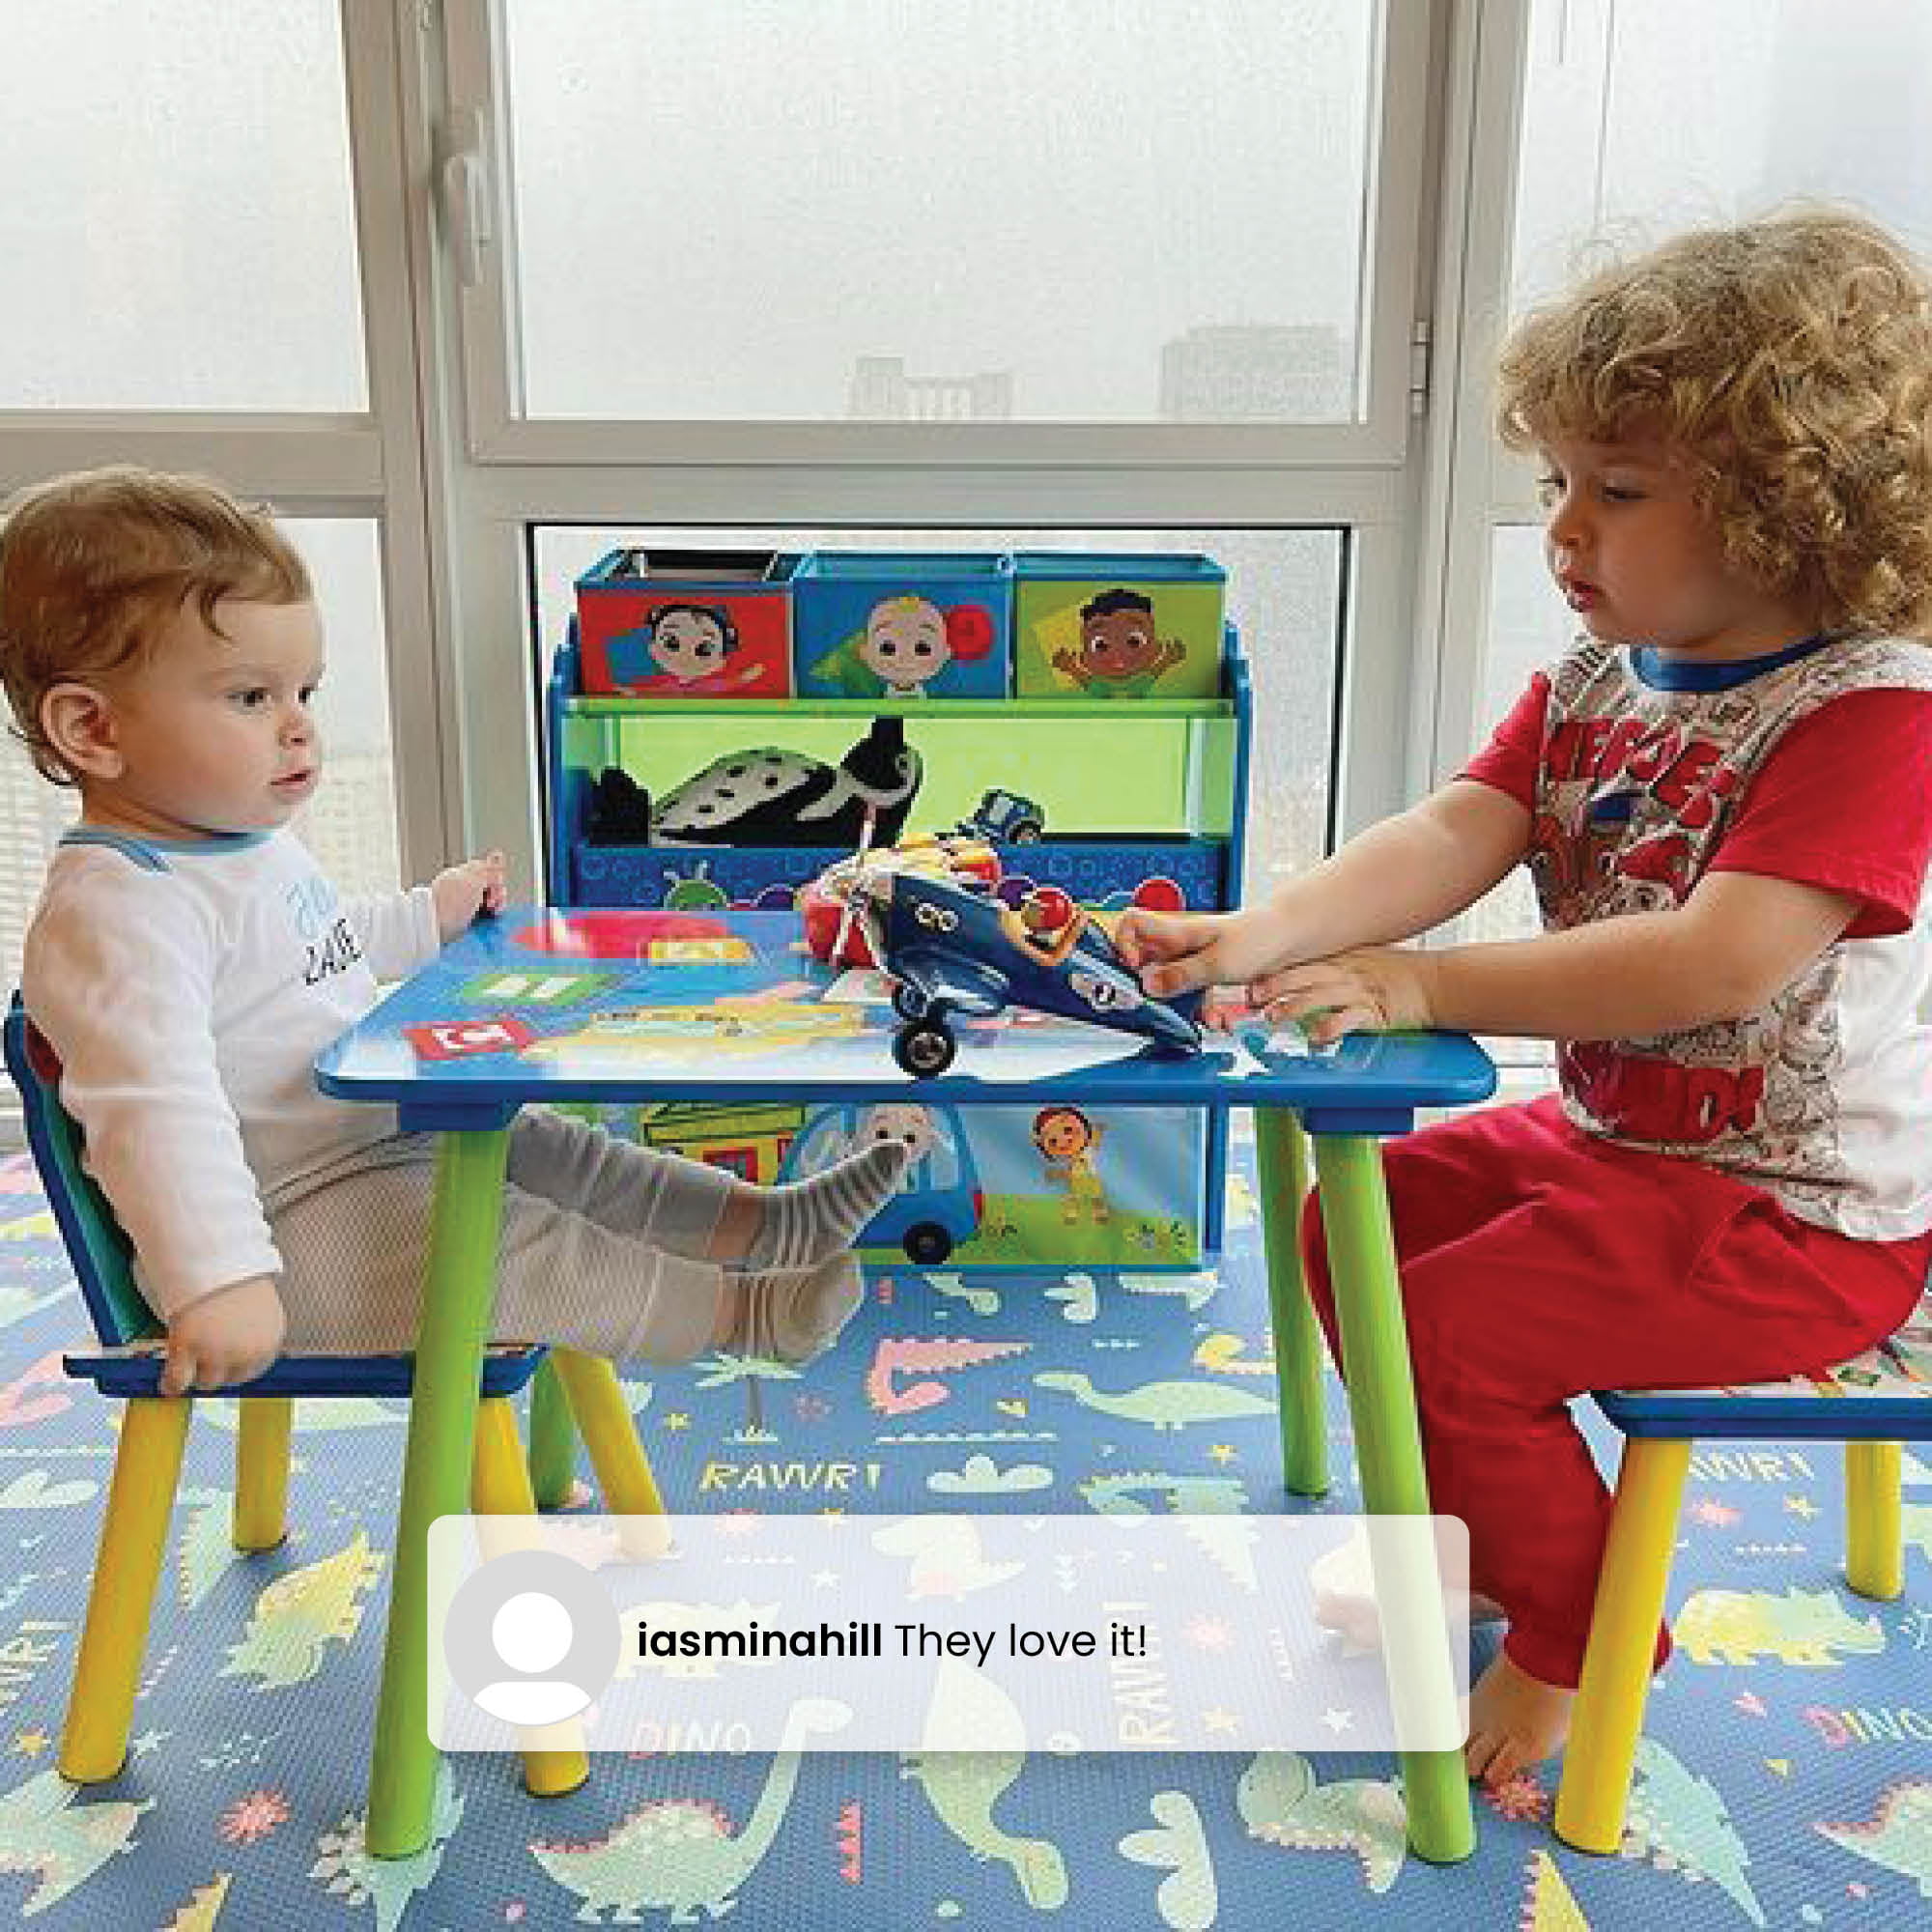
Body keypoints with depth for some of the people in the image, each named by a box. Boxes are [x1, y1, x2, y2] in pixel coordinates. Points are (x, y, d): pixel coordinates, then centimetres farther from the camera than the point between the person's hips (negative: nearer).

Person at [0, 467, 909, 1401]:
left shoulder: (249, 839, 9)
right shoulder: (116, 910, -26)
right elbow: (152, 1107, -37)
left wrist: (428, 917, 30)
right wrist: (217, 1283, -44)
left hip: (386, 1134, 10)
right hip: (290, 1223, -10)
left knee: (552, 1149, 9)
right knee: (520, 1249, -18)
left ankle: (769, 1220, 14)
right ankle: (742, 1314, -10)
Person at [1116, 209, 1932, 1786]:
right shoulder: (1593, 683, 3)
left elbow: (1717, 961, -34)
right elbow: (1450, 838, -11)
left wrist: (1426, 985, -33)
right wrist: (1260, 935, -29)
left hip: (1802, 1211, -9)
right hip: (1618, 1135, 9)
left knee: (1446, 1329, -17)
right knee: (1355, 1222, 12)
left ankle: (1577, 1634, 12)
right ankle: (1474, 1532, 33)